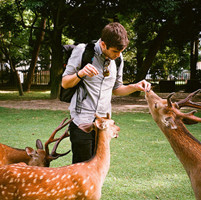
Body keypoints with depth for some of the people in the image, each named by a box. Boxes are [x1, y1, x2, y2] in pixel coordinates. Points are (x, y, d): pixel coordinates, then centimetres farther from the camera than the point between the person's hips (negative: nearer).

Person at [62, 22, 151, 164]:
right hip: (82, 120, -4)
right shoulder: (82, 51, -6)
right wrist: (80, 74, -21)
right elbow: (65, 83, -1)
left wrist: (135, 87, 3)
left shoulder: (118, 58, 10)